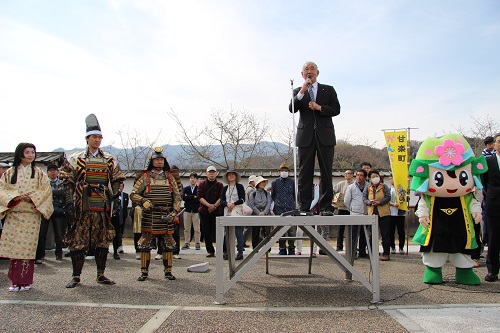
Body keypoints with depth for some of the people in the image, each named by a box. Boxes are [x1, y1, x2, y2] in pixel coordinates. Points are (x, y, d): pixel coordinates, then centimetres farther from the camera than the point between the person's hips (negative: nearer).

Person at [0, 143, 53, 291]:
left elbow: (46, 190, 1)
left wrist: (31, 197, -13)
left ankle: (25, 282, 4)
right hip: (13, 214, 1)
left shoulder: (39, 173, 9)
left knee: (27, 248, -3)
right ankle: (15, 281, 8)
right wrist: (15, 196, -14)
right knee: (14, 246, -2)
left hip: (32, 214, -1)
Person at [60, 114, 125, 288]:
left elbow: (117, 181, 15)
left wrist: (115, 198, 5)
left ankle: (101, 275, 17)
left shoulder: (110, 160, 11)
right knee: (78, 241, 0)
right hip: (82, 208, -2)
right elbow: (67, 182, 4)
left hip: (103, 208, 2)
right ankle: (76, 276, 11)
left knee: (103, 241, 6)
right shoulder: (75, 159, 4)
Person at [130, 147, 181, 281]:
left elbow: (177, 196, 10)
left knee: (168, 245, 6)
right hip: (149, 218, -2)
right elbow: (133, 194, 2)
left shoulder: (170, 177, 10)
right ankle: (144, 272, 14)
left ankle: (168, 271, 18)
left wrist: (174, 212, -4)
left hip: (166, 218, 2)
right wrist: (145, 203, -15)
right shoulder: (145, 177, 4)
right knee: (145, 245, 2)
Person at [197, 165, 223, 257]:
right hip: (204, 211, 2)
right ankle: (210, 251, 13)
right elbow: (200, 197, -2)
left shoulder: (219, 185, 7)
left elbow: (221, 198, -1)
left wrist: (214, 206, -15)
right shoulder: (202, 184, 8)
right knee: (207, 233, 4)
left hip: (217, 211, -2)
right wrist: (209, 205, -14)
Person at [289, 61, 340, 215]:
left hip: (325, 135, 0)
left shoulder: (328, 90, 14)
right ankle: (304, 207, 2)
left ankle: (326, 207, 4)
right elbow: (292, 109, -3)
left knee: (326, 173, -1)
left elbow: (336, 109, 5)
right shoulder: (298, 91, 14)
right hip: (306, 136, 0)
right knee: (305, 173, -1)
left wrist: (319, 107, -9)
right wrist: (302, 91, -12)